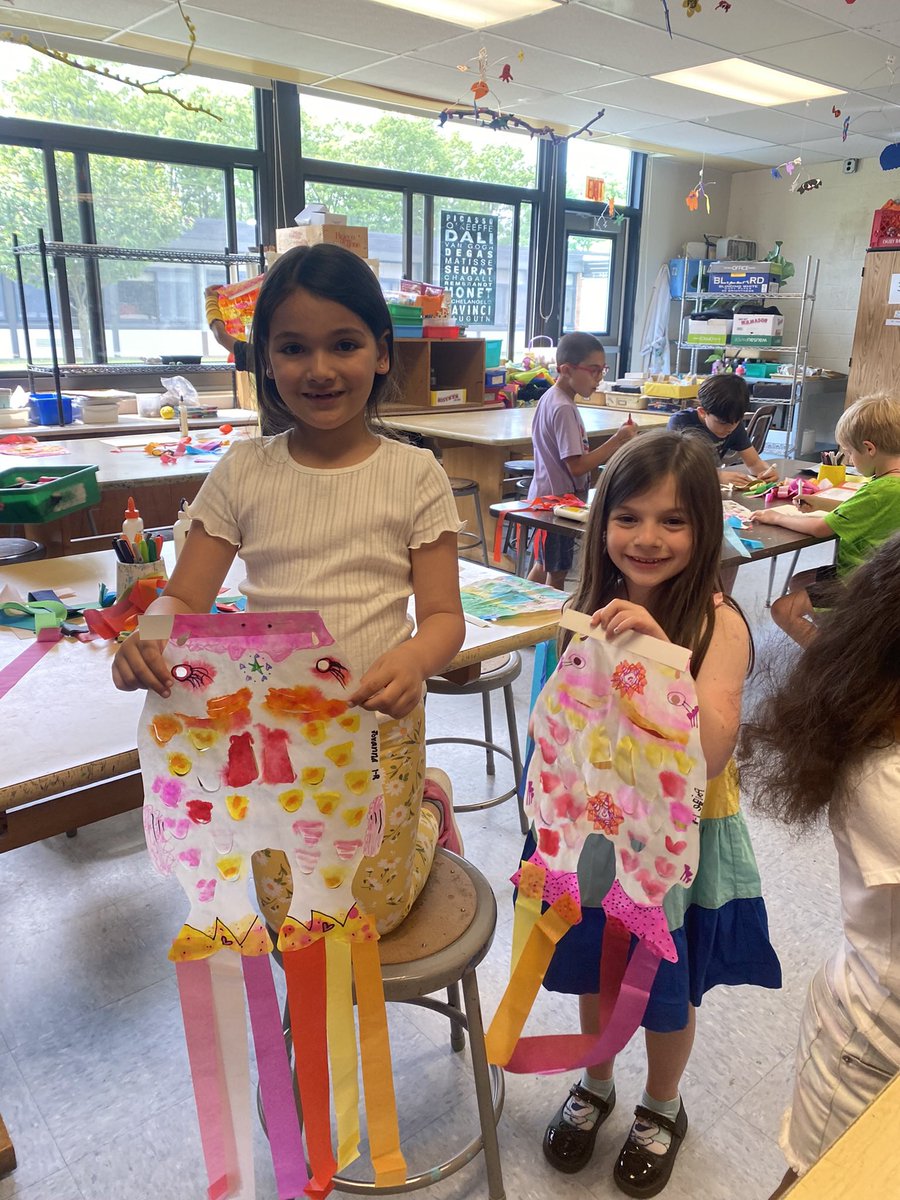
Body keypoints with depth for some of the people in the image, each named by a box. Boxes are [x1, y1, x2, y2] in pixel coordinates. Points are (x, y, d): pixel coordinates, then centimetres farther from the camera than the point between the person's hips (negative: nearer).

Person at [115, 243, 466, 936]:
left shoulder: (415, 475, -9)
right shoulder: (244, 472, -4)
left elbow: (444, 614, -9)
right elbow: (184, 598, -3)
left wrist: (412, 662, -33)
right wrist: (146, 639, -27)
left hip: (378, 720, -2)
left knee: (371, 911, 9)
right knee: (290, 915, 13)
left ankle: (427, 813, 37)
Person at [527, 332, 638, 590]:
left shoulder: (551, 397, 9)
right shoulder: (564, 408, -21)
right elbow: (576, 465, -23)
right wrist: (617, 441, -22)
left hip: (545, 498, 10)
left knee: (543, 566, 20)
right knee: (557, 572, 1)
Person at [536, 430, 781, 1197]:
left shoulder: (717, 623, -21)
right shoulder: (590, 608, -8)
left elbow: (711, 754, -31)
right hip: (595, 832, 4)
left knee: (666, 992, 20)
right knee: (592, 970, 24)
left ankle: (662, 1110, 51)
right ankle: (596, 1085, 54)